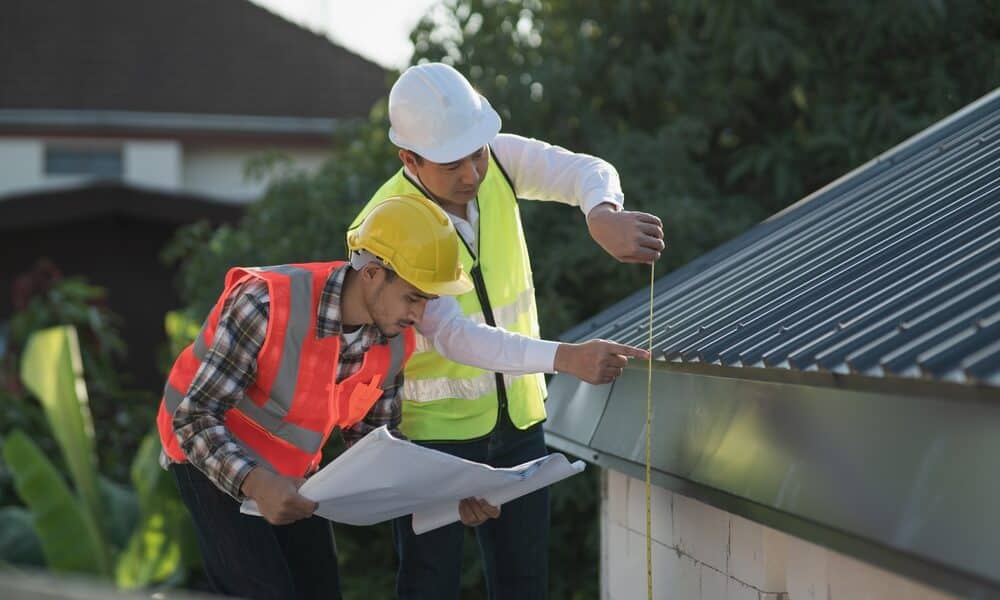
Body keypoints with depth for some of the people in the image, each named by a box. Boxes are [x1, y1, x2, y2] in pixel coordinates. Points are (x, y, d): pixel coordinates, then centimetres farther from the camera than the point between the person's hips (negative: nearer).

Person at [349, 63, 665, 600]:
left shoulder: (497, 160, -8)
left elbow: (587, 172, -19)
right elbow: (454, 338, -31)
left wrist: (602, 215, -44)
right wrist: (567, 358, -41)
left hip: (519, 419, 5)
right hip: (435, 430, -5)